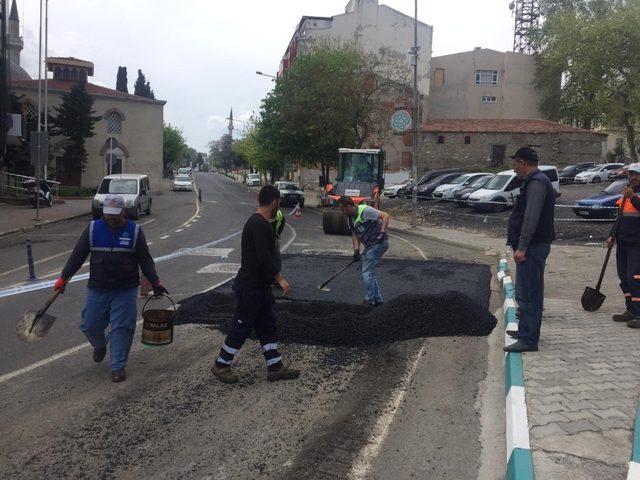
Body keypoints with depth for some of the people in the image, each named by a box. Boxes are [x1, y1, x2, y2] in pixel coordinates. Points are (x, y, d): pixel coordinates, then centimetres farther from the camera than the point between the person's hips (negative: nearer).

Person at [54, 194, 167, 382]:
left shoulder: (134, 231, -1)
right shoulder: (93, 228, 1)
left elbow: (145, 260, 3)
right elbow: (77, 255, 6)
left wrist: (155, 282, -5)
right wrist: (63, 278, 3)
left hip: (125, 291, -2)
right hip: (97, 289, 2)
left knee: (122, 328, -2)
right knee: (90, 325, 8)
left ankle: (117, 366, 11)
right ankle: (100, 345, 42)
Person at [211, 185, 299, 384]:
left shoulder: (258, 223, 13)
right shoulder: (260, 225, -20)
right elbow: (265, 258, -27)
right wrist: (280, 279, -23)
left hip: (260, 286, 10)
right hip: (250, 287, -10)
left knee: (267, 326, 12)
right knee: (241, 328, 1)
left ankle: (275, 367, 17)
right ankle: (220, 366, 15)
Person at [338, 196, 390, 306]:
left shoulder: (365, 210, -18)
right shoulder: (350, 218, 9)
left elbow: (385, 216, -21)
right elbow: (354, 234, 9)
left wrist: (382, 232, -32)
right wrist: (356, 250, -5)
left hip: (379, 243, -10)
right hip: (370, 245, 10)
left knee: (367, 273, -7)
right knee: (369, 272, 15)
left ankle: (369, 301, 3)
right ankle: (377, 299, 25)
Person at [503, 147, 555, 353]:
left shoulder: (536, 183, -16)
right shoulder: (535, 181, 19)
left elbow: (531, 218, -24)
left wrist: (522, 247, -25)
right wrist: (521, 246, 22)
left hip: (533, 247, -11)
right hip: (534, 245, 11)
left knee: (527, 293, -8)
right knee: (529, 292, 19)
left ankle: (528, 340, -5)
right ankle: (526, 331, 31)